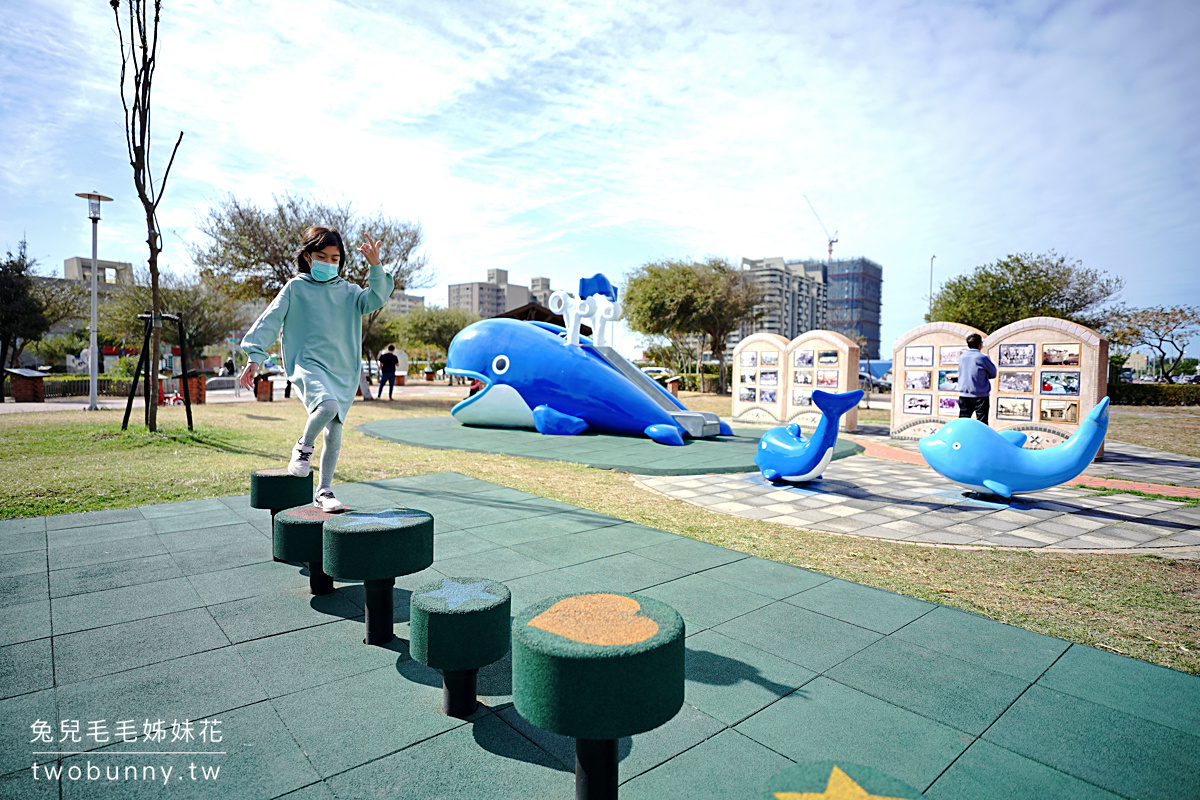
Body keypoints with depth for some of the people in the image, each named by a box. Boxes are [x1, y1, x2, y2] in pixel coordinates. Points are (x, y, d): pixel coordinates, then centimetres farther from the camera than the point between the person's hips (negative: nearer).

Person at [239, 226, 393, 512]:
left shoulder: (348, 291, 14)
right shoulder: (295, 287, 6)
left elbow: (375, 299, -2)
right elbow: (270, 320, 3)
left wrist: (375, 266, -15)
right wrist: (255, 357, -6)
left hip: (342, 371, 4)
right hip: (308, 364, -4)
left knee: (334, 434, 4)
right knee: (327, 406, -33)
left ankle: (324, 491, 20)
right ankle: (303, 446, -2)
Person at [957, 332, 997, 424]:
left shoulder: (962, 357, 5)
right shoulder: (982, 357, -9)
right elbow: (993, 373, 3)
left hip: (964, 396, 4)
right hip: (980, 395, -4)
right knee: (982, 423, 1)